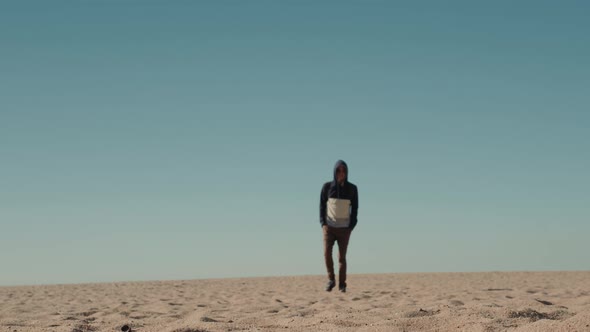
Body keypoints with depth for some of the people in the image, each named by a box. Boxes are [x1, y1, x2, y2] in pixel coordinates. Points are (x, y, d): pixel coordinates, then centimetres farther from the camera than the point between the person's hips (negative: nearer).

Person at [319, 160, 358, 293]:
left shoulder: (352, 189, 3)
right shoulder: (327, 187, 3)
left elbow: (355, 209, 6)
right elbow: (322, 205, 6)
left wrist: (351, 226, -3)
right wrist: (323, 223, -4)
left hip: (344, 229, 0)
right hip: (329, 227, 0)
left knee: (342, 257, -1)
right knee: (327, 253, -13)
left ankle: (342, 284, 6)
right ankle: (331, 279, 3)